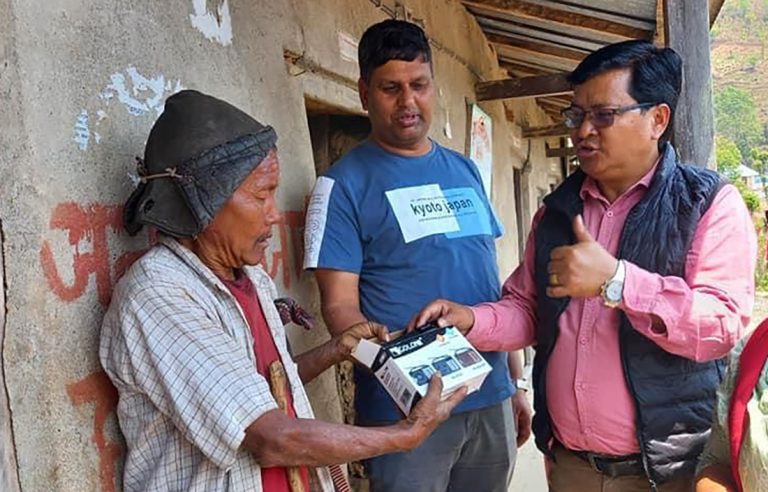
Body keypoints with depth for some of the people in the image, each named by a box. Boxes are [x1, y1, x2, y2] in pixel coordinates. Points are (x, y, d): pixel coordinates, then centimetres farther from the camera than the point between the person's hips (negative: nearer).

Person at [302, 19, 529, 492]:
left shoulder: (465, 170, 9)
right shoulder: (344, 184, -7)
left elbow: (492, 281, 14)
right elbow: (340, 306, -11)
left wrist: (516, 381, 13)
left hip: (491, 398, 5)